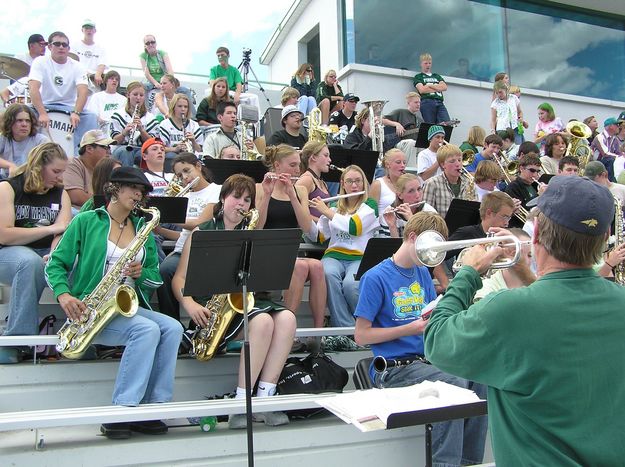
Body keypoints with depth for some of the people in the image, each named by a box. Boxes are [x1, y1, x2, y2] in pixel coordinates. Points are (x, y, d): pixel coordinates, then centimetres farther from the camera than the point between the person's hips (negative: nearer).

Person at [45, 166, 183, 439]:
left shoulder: (143, 228, 16)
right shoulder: (86, 221, 3)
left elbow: (155, 278, 15)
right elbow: (55, 264, 0)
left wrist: (141, 273, -8)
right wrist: (64, 295, -18)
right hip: (91, 309, -5)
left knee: (172, 328, -23)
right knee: (147, 329, -31)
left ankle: (151, 409, -19)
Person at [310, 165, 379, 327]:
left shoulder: (370, 204, 10)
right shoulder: (334, 206, 21)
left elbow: (354, 227, -9)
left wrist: (326, 211, -3)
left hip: (360, 257, -2)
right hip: (334, 255, 3)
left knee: (351, 284, -35)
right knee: (329, 274, -35)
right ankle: (345, 328, -29)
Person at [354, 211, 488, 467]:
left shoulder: (423, 273, 13)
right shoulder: (375, 277, -8)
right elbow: (361, 335, -10)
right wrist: (411, 328, -15)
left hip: (426, 358, 7)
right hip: (394, 367, -6)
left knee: (478, 377, -18)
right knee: (455, 385, -29)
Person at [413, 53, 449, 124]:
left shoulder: (437, 76, 28)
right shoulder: (418, 77, 15)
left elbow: (444, 87, 11)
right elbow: (422, 90, -3)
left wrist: (430, 86, 1)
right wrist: (438, 88, 6)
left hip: (440, 103, 4)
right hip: (427, 103, -3)